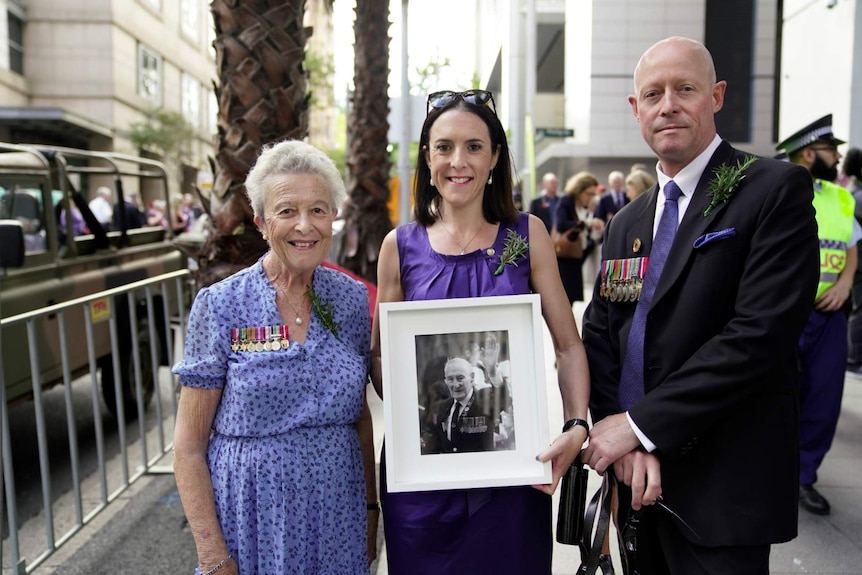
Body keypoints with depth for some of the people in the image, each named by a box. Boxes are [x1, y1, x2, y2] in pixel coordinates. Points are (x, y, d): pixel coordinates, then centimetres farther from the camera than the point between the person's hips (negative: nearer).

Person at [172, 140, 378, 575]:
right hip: (254, 518, -3)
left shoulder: (352, 298, -1)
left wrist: (371, 507, 7)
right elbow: (189, 448, -8)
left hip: (338, 520, 3)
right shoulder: (220, 306, -11)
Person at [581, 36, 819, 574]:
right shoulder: (627, 223, 11)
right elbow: (599, 335, 5)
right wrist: (621, 441, -11)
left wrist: (640, 424, -17)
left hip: (722, 489, -5)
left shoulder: (777, 189, -9)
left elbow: (761, 333, -19)